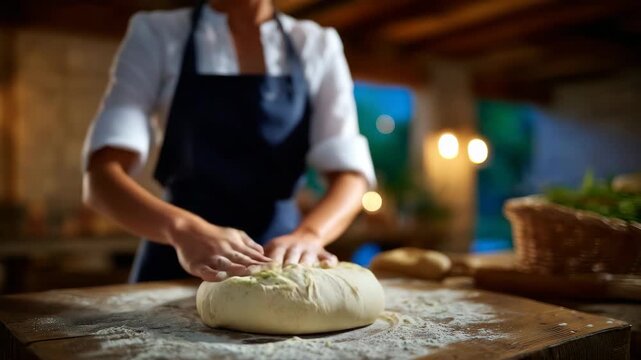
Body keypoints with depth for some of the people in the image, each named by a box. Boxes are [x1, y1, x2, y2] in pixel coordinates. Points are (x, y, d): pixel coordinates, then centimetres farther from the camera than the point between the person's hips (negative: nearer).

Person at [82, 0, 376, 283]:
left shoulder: (318, 46, 2)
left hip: (283, 262, 1)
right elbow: (100, 178, -14)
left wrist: (308, 234, -29)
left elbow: (351, 173, -8)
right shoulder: (156, 36, -3)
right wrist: (183, 228, -33)